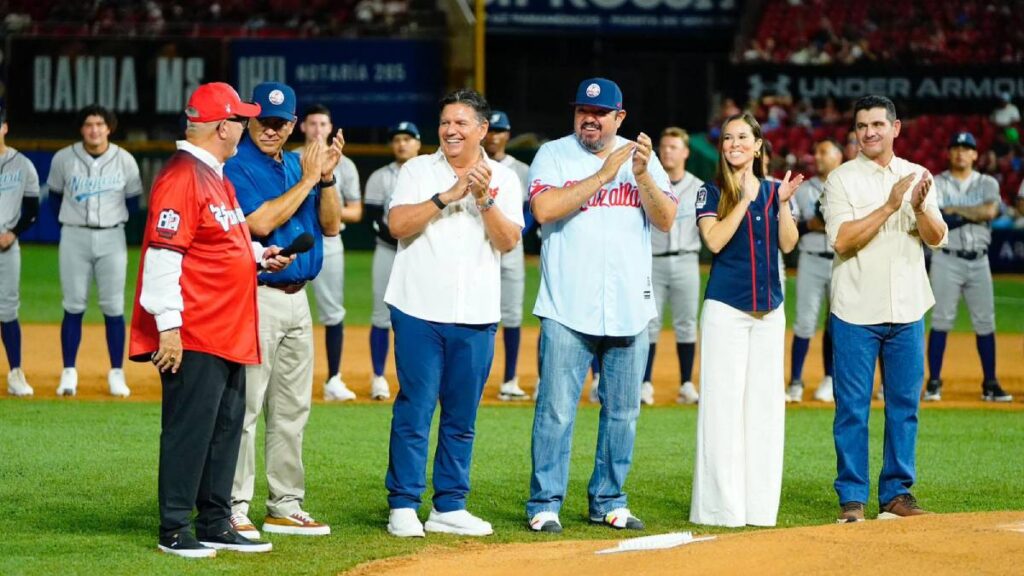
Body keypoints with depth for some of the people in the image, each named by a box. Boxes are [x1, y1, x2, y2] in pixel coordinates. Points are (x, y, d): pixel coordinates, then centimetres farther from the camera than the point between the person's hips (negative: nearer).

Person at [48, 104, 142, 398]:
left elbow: (132, 200, 11)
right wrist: (69, 221, 10)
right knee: (74, 307, 0)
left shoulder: (125, 161, -2)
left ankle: (117, 374, 7)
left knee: (114, 308, 1)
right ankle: (69, 373, 6)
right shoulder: (63, 159, -3)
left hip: (111, 238, 0)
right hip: (74, 237, 0)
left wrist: (115, 220, 10)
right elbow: (55, 195, 11)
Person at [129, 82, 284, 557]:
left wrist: (258, 253, 13)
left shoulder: (216, 176, 17)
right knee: (189, 428, -6)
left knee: (226, 425, 13)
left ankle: (215, 525, 21)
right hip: (192, 337, -10)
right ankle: (174, 530, 1)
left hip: (228, 334, 10)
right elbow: (163, 252, -20)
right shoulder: (182, 177, -15)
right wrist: (169, 326, -22)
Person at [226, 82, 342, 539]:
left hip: (297, 299, 8)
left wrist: (327, 177, -4)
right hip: (256, 299, -8)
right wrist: (308, 179, -14)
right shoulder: (238, 166, -8)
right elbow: (261, 222, -20)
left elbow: (331, 225, 11)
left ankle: (285, 508, 20)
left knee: (292, 410, 12)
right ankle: (234, 510, -5)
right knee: (244, 407, -9)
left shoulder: (297, 165, 14)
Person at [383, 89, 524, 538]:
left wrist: (484, 198, -16)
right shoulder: (418, 170, 5)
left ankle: (449, 507, 15)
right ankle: (403, 505, 2)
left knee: (462, 416, 7)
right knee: (414, 409, -4)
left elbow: (508, 241, -3)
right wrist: (448, 195, -15)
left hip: (476, 316, 2)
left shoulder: (504, 180, 9)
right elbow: (398, 225, -9)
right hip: (420, 311, -2)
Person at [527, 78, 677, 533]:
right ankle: (544, 504, 2)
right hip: (567, 309, -3)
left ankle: (608, 502, 19)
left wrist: (642, 175, -16)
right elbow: (544, 209, -16)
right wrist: (604, 174, -16)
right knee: (556, 409, -5)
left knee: (623, 411, 8)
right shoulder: (553, 155, 1)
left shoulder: (642, 157, 9)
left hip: (630, 308, 3)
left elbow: (666, 220, 0)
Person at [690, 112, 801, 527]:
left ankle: (760, 503, 9)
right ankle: (720, 505, -6)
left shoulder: (774, 189, 11)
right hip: (725, 308, -4)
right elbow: (714, 240, -14)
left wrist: (782, 203, -11)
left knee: (766, 400, 4)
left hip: (769, 307, 4)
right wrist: (745, 199, -15)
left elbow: (788, 244, 2)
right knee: (724, 401, -7)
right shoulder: (711, 193, 1)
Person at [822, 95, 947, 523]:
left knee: (905, 404, 6)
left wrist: (919, 208, -18)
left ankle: (897, 492, 15)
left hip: (907, 311, 3)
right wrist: (890, 206, -18)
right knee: (852, 407, -2)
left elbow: (937, 239, 2)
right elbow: (842, 240, -12)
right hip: (856, 311, -3)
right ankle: (852, 497, 4)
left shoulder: (917, 177, 10)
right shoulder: (842, 179, -1)